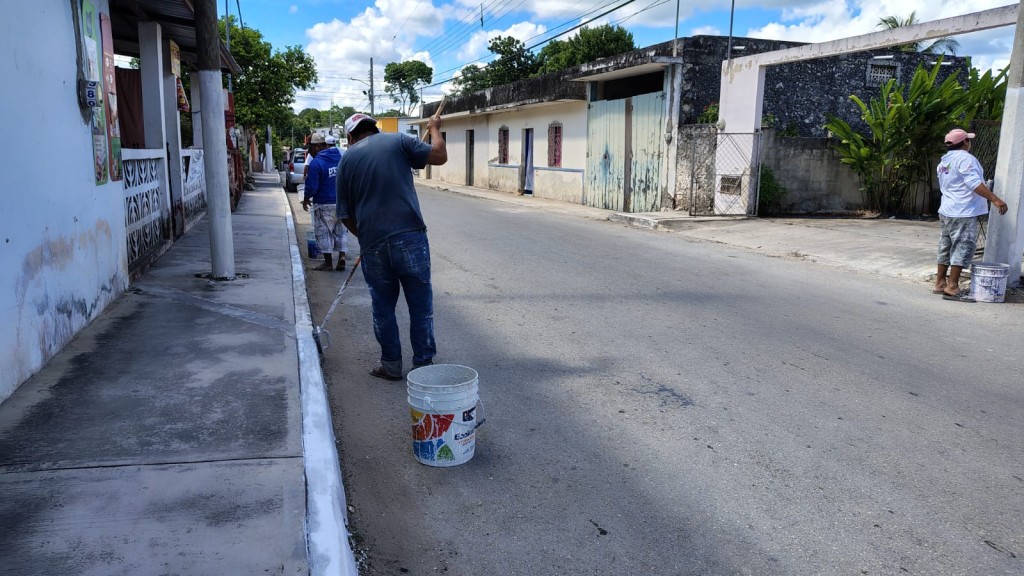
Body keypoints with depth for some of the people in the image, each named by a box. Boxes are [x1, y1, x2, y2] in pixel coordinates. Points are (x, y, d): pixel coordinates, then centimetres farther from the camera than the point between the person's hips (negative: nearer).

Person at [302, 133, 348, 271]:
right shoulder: (341, 157, 3)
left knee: (324, 233, 6)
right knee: (341, 231, 15)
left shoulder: (315, 163, -17)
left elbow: (311, 186, -14)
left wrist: (306, 199, 3)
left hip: (324, 204, -6)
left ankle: (328, 263, 9)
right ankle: (342, 257, 6)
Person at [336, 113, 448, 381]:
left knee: (383, 307, 16)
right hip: (410, 237, -2)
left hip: (373, 244, 2)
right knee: (420, 305, 9)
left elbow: (346, 214, 11)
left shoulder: (347, 159, 12)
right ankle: (423, 365, 15)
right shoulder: (397, 140, 5)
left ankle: (391, 365, 22)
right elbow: (440, 155, 1)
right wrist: (434, 129, 19)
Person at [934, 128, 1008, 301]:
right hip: (965, 213, -9)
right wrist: (995, 199, -25)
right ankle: (952, 287, -10)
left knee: (946, 248, 13)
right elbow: (974, 183, -23)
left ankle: (940, 283, 18)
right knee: (963, 248, -8)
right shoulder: (965, 159, -13)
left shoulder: (943, 162, 15)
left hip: (946, 211, 9)